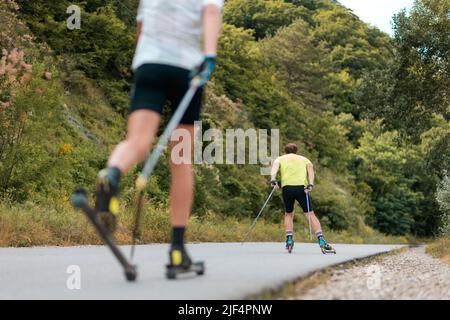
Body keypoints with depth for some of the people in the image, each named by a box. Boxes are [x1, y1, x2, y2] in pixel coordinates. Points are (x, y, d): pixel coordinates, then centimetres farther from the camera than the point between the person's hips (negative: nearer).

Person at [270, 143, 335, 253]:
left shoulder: (280, 158, 25)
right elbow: (310, 167, 6)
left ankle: (289, 240, 10)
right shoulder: (303, 159, 27)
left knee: (288, 214, 21)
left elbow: (275, 166, 2)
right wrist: (310, 184, -7)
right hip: (302, 187, -1)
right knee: (310, 214, -3)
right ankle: (322, 242, -16)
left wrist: (273, 180, -14)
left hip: (287, 187, 1)